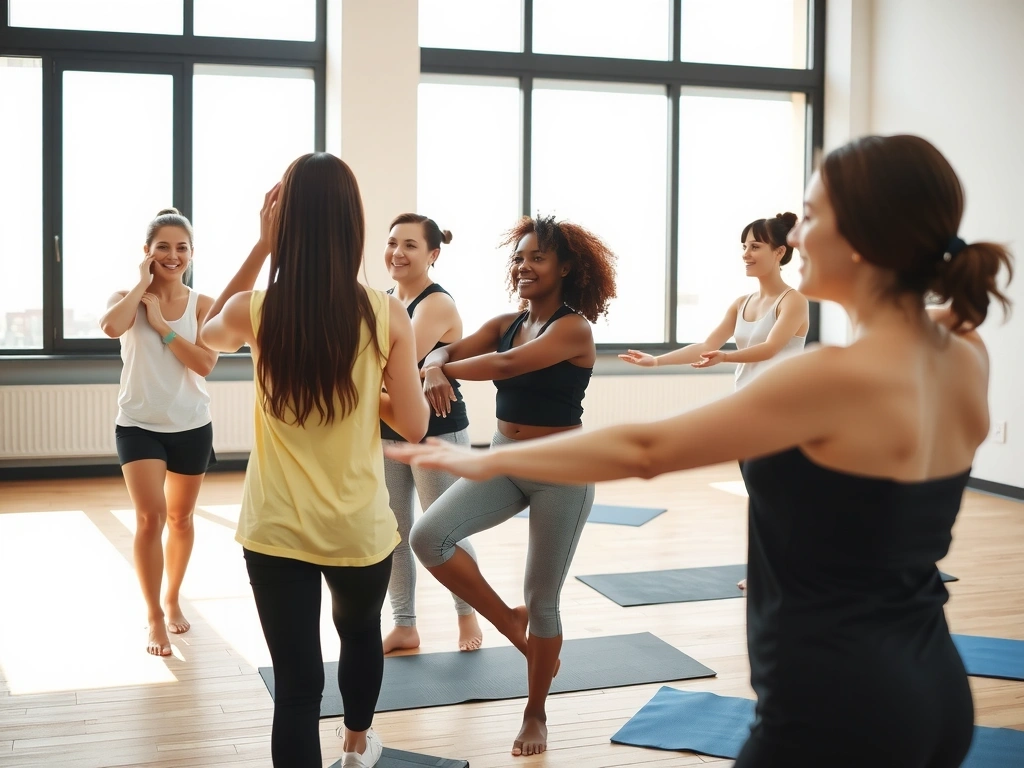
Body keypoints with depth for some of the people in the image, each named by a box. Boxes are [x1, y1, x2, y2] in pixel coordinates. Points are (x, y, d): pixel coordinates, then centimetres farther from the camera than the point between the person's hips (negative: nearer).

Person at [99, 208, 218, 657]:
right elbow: (111, 327, -31)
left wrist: (161, 324, -18)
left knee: (181, 518, 16)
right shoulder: (129, 299, -6)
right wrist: (142, 284, -18)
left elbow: (204, 364, -16)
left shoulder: (203, 305, -3)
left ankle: (173, 599, 37)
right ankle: (154, 618, 2)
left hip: (191, 427, 2)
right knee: (150, 517, -13)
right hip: (139, 424, -2)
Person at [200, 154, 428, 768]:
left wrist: (261, 248, 6)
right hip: (360, 528, 2)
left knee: (296, 683, 4)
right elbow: (414, 426, -5)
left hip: (277, 530, -1)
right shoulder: (387, 315, -11)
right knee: (361, 629, 30)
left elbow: (210, 332, 15)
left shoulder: (254, 310, -10)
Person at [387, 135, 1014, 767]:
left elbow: (644, 451, -15)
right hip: (936, 691, 9)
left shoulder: (837, 377, -22)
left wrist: (489, 460, -7)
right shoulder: (969, 364, -1)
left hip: (835, 710, -8)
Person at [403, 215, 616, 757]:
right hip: (502, 461, 6)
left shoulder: (574, 328, -15)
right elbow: (445, 351, -6)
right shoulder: (504, 323, 5)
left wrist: (438, 371, -20)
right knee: (428, 537, -15)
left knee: (542, 599, 4)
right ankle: (513, 626, 6)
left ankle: (535, 714, 26)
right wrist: (436, 370, -30)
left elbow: (507, 365, -28)